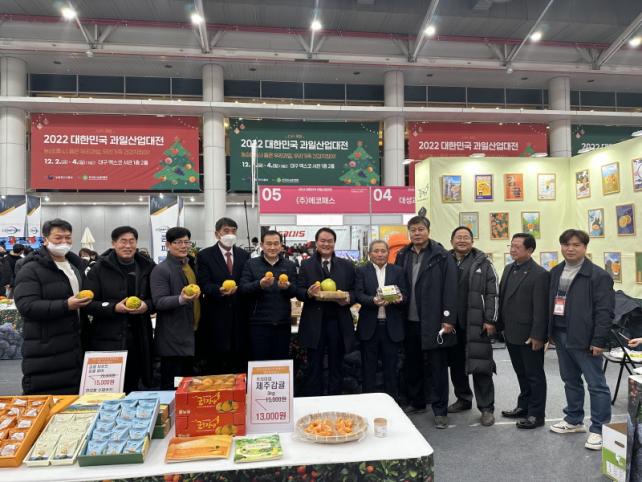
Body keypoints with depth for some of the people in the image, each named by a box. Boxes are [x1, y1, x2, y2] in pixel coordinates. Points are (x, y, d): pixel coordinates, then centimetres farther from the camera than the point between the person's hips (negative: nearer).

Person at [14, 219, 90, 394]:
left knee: (73, 401, 13)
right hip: (45, 351, -7)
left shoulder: (76, 265, 17)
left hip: (75, 348, 7)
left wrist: (85, 302, 12)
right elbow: (26, 306, -19)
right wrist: (66, 306, -26)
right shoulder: (31, 270, -7)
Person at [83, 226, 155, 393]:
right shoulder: (100, 268, 0)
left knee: (133, 385, 12)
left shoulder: (147, 267, 6)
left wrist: (147, 305, -10)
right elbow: (89, 303, -4)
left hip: (139, 338, 3)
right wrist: (114, 307, -18)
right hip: (107, 339, -2)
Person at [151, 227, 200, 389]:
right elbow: (159, 302, -17)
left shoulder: (192, 265, 14)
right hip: (173, 340, -7)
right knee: (172, 387, 0)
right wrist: (181, 299, -34)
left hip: (192, 337, 7)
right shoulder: (161, 270, -9)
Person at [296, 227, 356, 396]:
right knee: (314, 368, 7)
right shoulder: (306, 265, 5)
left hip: (339, 323, 1)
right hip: (314, 323, -1)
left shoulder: (347, 266, 9)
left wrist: (348, 297, -14)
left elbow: (355, 291, 7)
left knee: (336, 367, 11)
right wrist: (309, 293, -20)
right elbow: (298, 292, 1)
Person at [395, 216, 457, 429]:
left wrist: (448, 319, -14)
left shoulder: (442, 256, -5)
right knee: (412, 364, 15)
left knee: (438, 366, 4)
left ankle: (440, 410, 15)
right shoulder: (403, 256, 10)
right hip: (410, 321, 5)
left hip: (433, 321, -5)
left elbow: (450, 289, -9)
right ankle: (416, 402, 31)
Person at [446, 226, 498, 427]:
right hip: (452, 323, 4)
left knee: (480, 365, -2)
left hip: (476, 324, -3)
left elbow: (493, 293, -3)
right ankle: (463, 399, 31)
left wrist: (490, 320, -9)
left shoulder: (482, 263, 1)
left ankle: (486, 408, 10)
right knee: (456, 364, 14)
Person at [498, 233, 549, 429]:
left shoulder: (539, 274, -14)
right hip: (511, 333, 7)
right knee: (521, 374, 19)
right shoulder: (508, 269, 9)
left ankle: (536, 414, 19)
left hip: (529, 335, -7)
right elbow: (502, 298, 13)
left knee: (534, 375, 7)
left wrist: (537, 336, -18)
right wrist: (500, 325, 11)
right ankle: (523, 407, 33)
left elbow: (541, 308, -16)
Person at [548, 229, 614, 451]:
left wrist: (599, 340, -17)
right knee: (570, 381, 19)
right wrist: (550, 332, 11)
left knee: (596, 384, 1)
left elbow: (605, 311, -14)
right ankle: (574, 420, 33)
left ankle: (599, 430, 11)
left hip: (584, 339, -7)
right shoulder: (555, 273, 11)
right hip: (561, 336, 7)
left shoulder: (598, 275, -10)